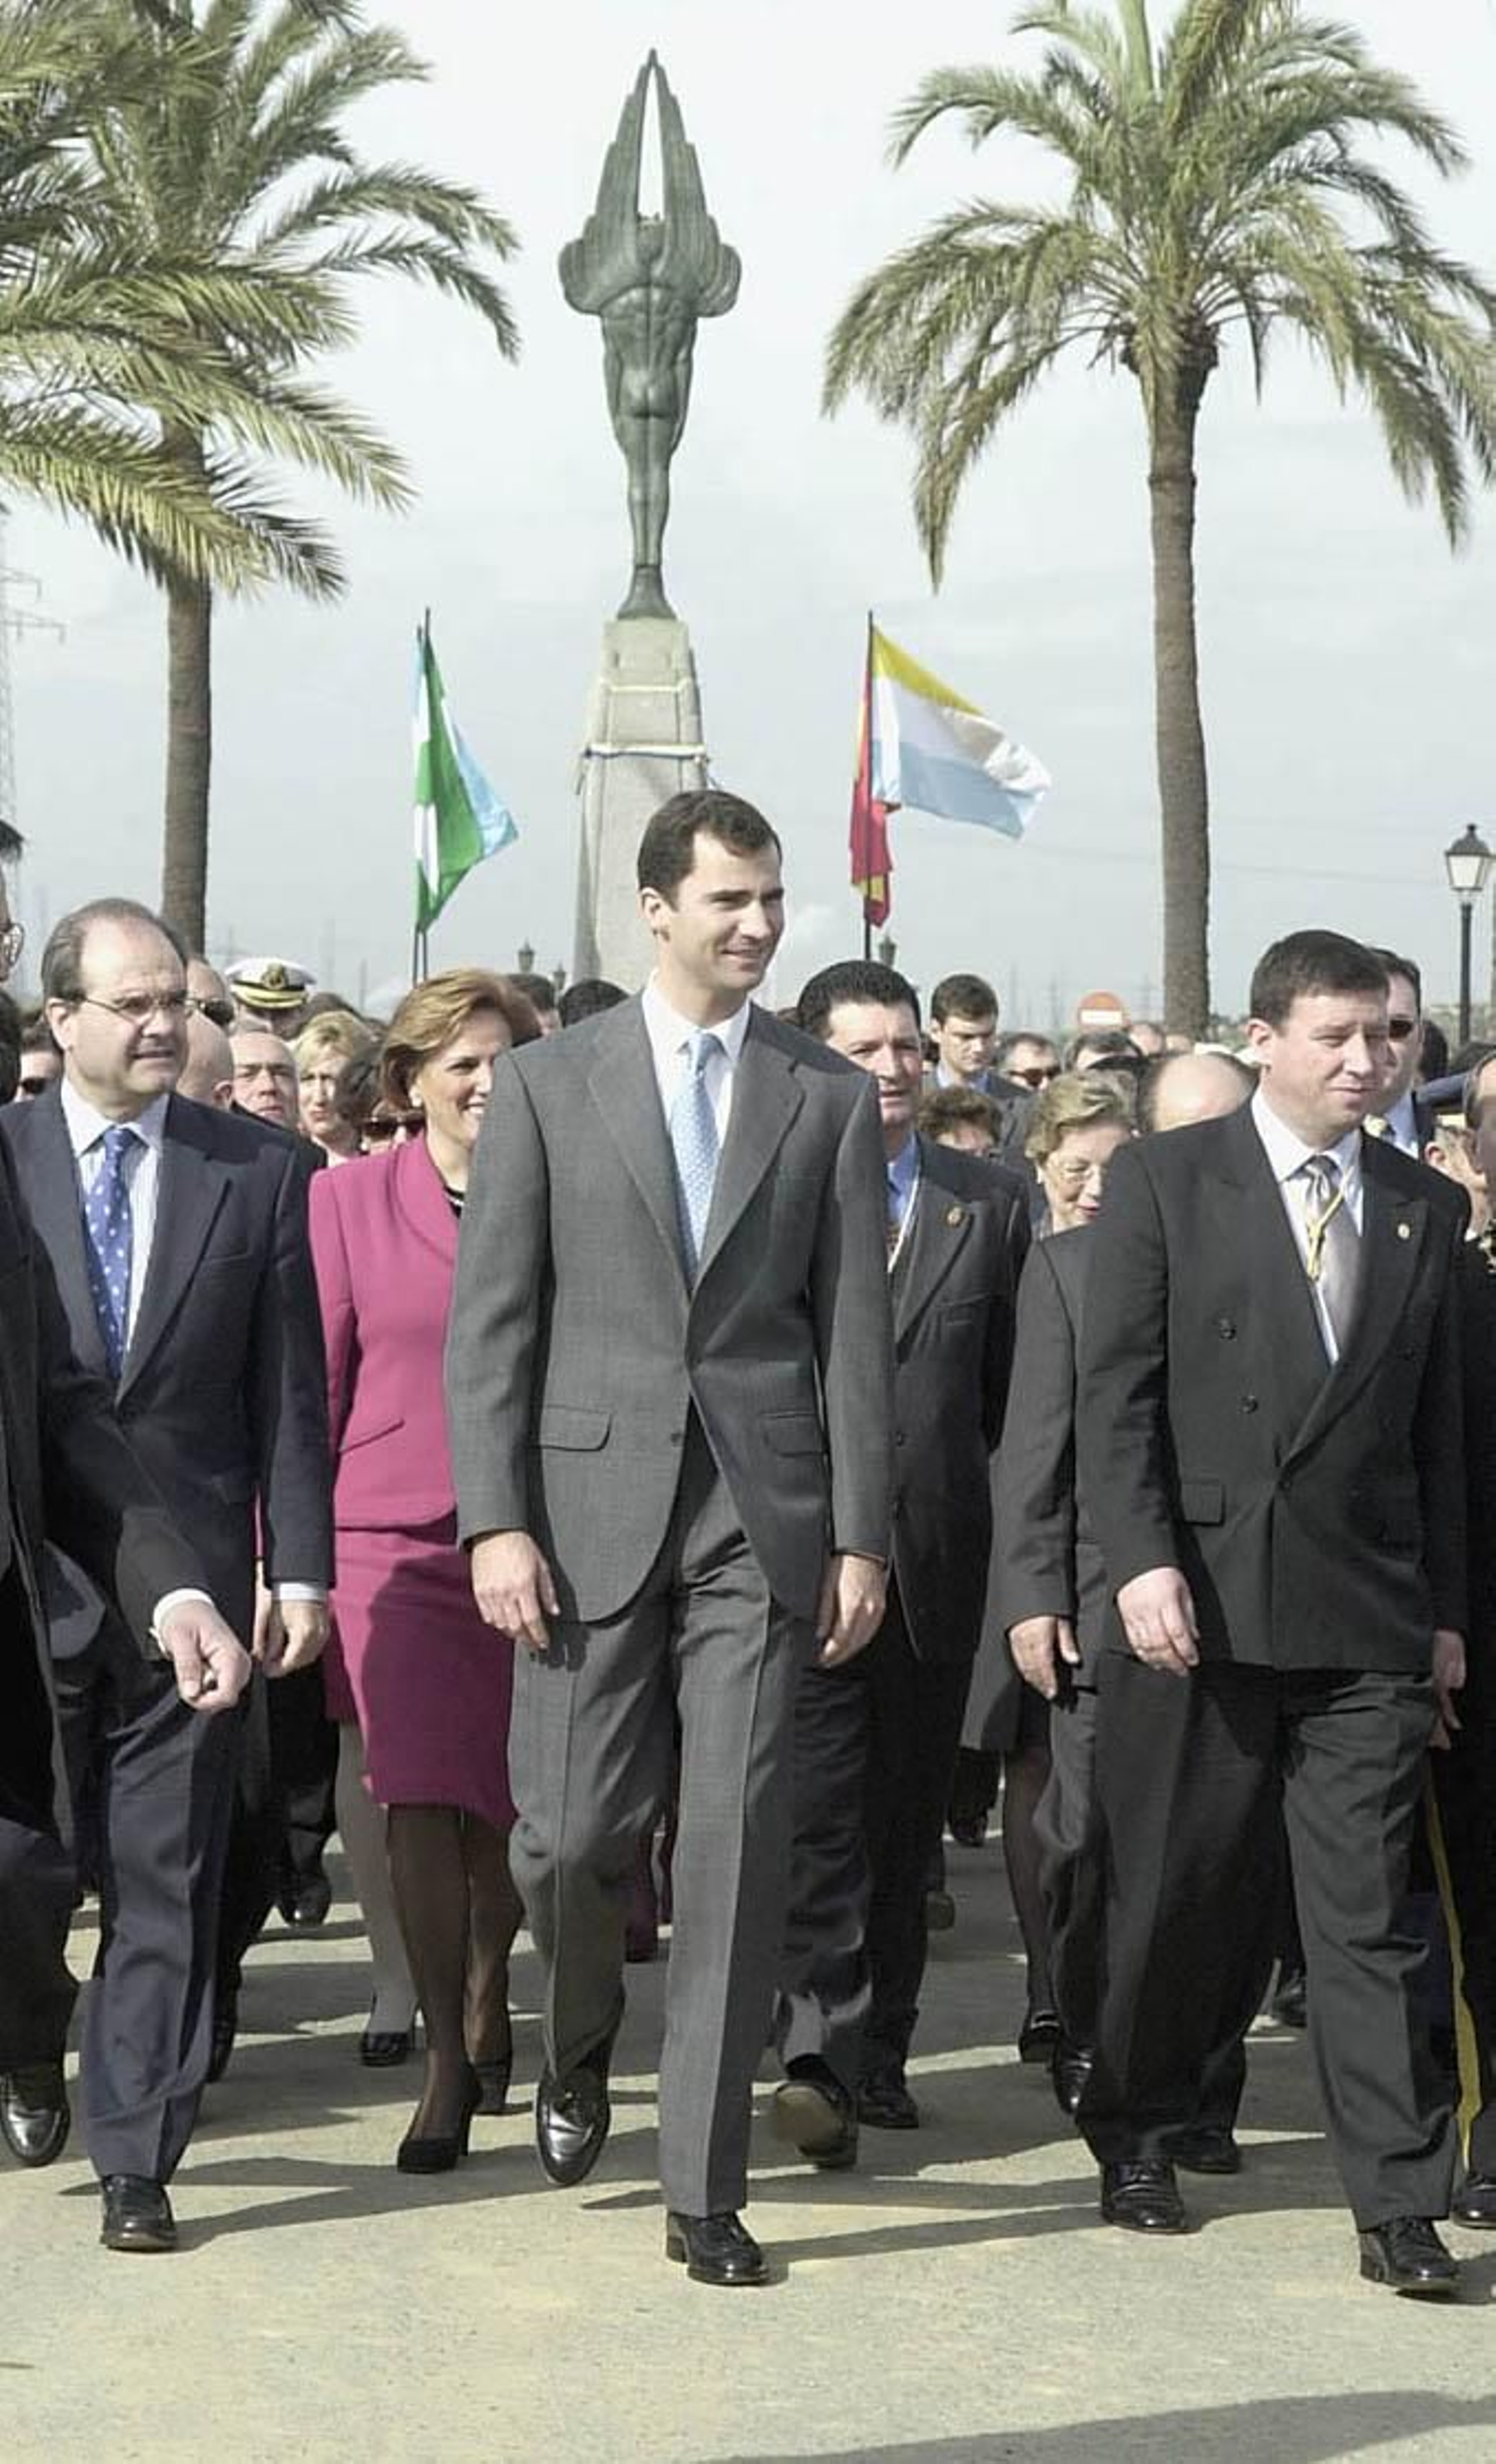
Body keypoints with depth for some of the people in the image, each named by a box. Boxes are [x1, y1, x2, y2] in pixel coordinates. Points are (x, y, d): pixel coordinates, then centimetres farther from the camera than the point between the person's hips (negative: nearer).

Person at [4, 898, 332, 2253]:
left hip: (188, 1569, 0)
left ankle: (136, 2156, 10)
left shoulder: (258, 1172, 4)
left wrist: (299, 1567, -1)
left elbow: (290, 1389, 4)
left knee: (167, 1877, 3)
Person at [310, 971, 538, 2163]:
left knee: (510, 1807, 8)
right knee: (418, 1798, -9)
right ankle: (447, 2062, 2)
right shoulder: (350, 1200, 4)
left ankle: (487, 2008, 34)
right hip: (394, 1538, -1)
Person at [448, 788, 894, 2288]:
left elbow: (856, 1333, 6)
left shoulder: (831, 1098, 8)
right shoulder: (548, 1083, 4)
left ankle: (703, 2188, 5)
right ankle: (578, 2053, 33)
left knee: (737, 1848, -2)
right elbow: (490, 1320, 2)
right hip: (592, 1503, -1)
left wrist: (862, 1536, 0)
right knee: (572, 1835, 0)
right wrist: (495, 1521, -7)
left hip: (764, 1514, 1)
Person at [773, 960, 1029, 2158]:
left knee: (906, 1812, 10)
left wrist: (996, 1533, 6)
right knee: (816, 1811, -8)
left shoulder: (994, 1201, 9)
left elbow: (1013, 1386, 11)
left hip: (937, 1554, 3)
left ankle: (877, 2050, 19)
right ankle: (821, 2055, -10)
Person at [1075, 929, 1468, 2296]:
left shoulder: (1427, 1209, 11)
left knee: (1368, 1914, 0)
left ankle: (1401, 2205, 1)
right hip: (1201, 1602, -2)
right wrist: (1142, 1559, -13)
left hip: (1370, 1619, 2)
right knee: (1178, 1891, 9)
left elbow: (1441, 1427, 13)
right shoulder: (1166, 1180, 2)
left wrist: (1447, 1609, 9)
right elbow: (1114, 1390, -3)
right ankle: (1136, 2139, 28)